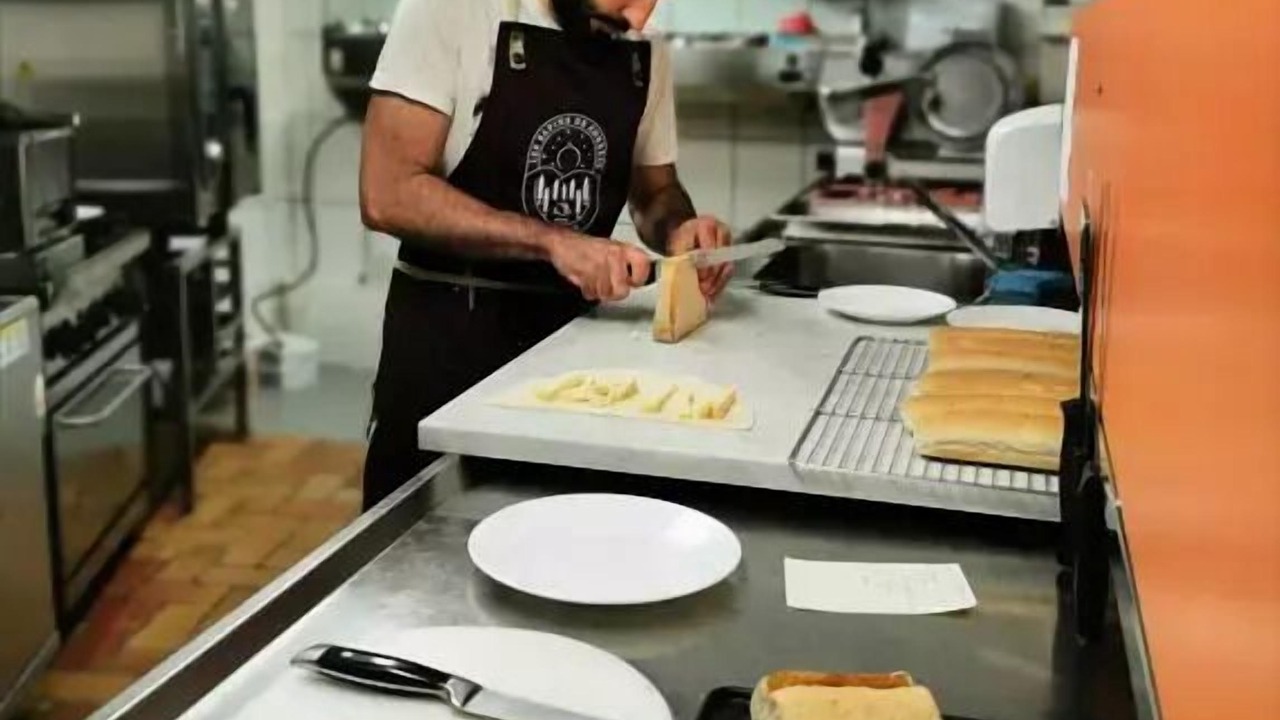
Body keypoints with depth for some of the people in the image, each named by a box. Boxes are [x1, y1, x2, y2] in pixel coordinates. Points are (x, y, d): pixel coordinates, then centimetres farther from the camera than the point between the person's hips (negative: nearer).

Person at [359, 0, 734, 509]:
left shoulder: (646, 59, 2)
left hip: (573, 332, 5)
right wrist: (551, 241, -26)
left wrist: (677, 230, -10)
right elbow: (388, 195, -19)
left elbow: (656, 190, 13)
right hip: (447, 335, -4)